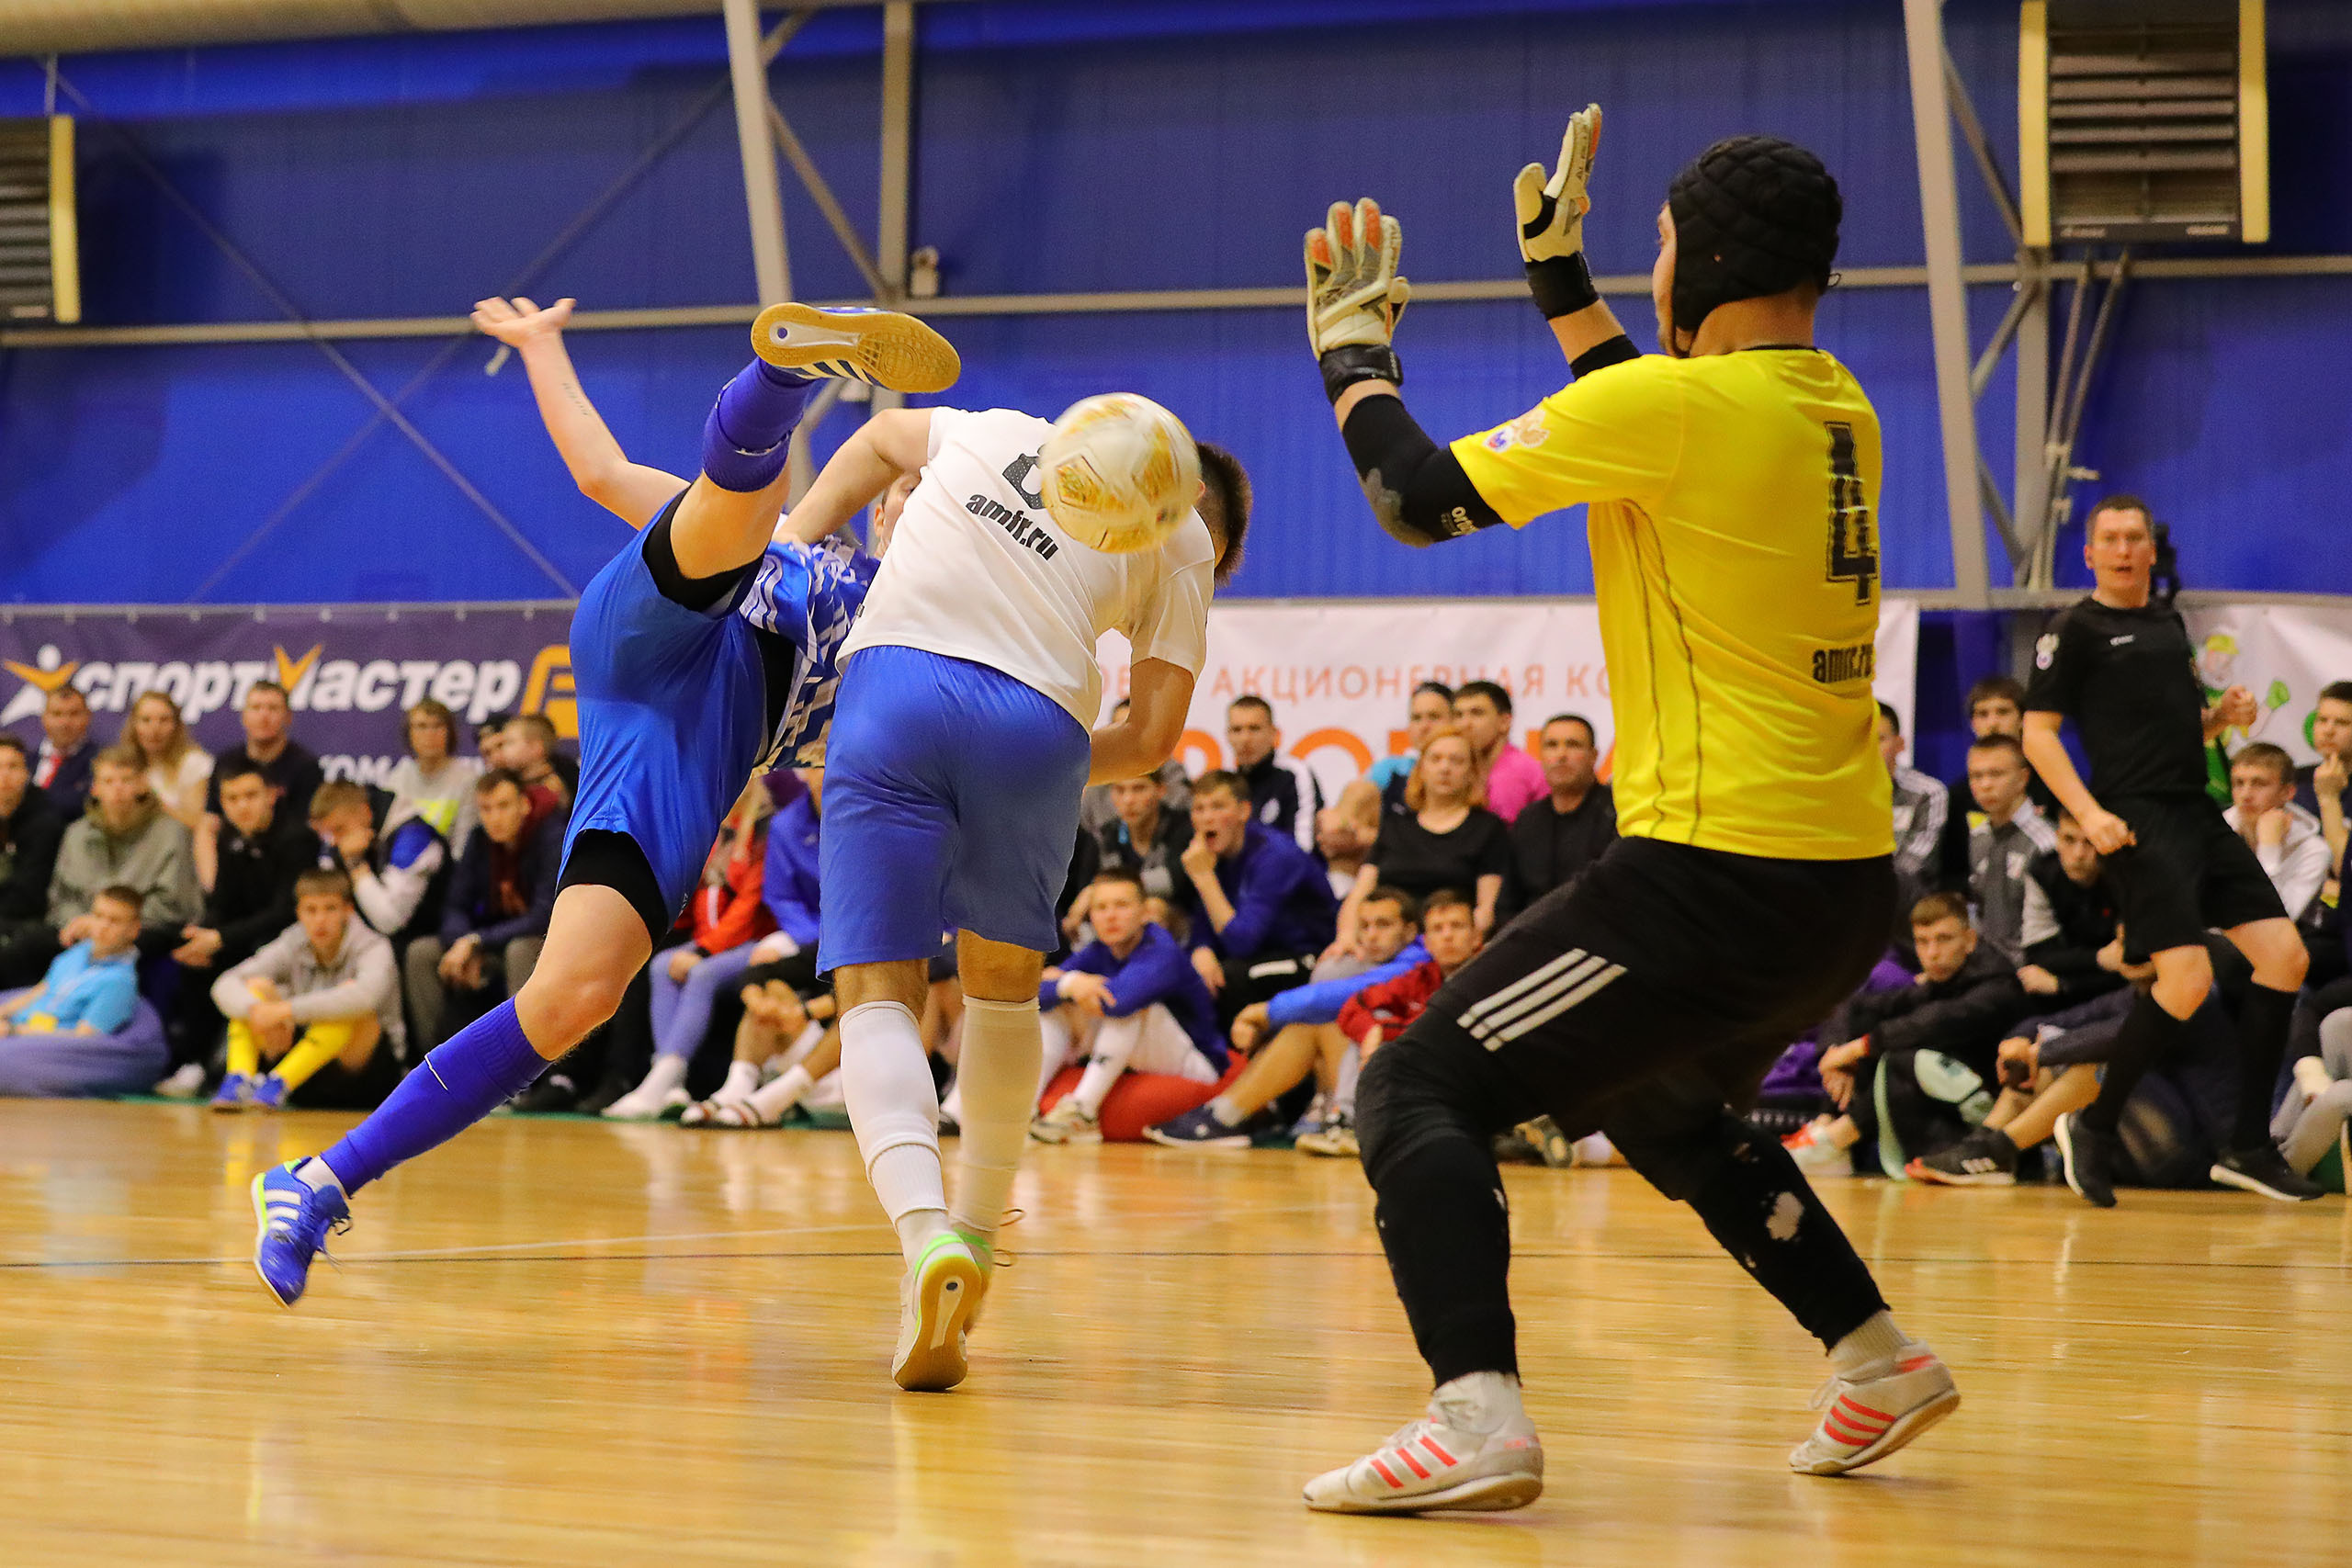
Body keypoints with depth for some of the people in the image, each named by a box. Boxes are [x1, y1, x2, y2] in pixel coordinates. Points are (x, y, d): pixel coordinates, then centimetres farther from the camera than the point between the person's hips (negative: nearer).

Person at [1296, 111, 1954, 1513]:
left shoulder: (1677, 403, -15)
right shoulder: (1837, 408, 8)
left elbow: (1418, 498, -7)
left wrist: (1353, 344, 9)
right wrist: (1558, 267, 33)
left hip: (1720, 878, -8)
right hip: (1851, 880, 8)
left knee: (1417, 1094, -5)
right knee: (1661, 1105, 34)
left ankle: (1478, 1410, -24)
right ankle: (1879, 1359, 36)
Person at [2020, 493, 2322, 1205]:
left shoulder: (2169, 622, 20)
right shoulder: (2075, 629, -1)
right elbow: (2038, 734, -7)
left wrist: (2224, 715, 7)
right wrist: (2090, 814, -19)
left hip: (2199, 816, 8)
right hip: (2139, 822, -8)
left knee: (2285, 955, -2)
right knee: (2188, 978, -20)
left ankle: (2249, 1147, 5)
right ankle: (2093, 1128, -2)